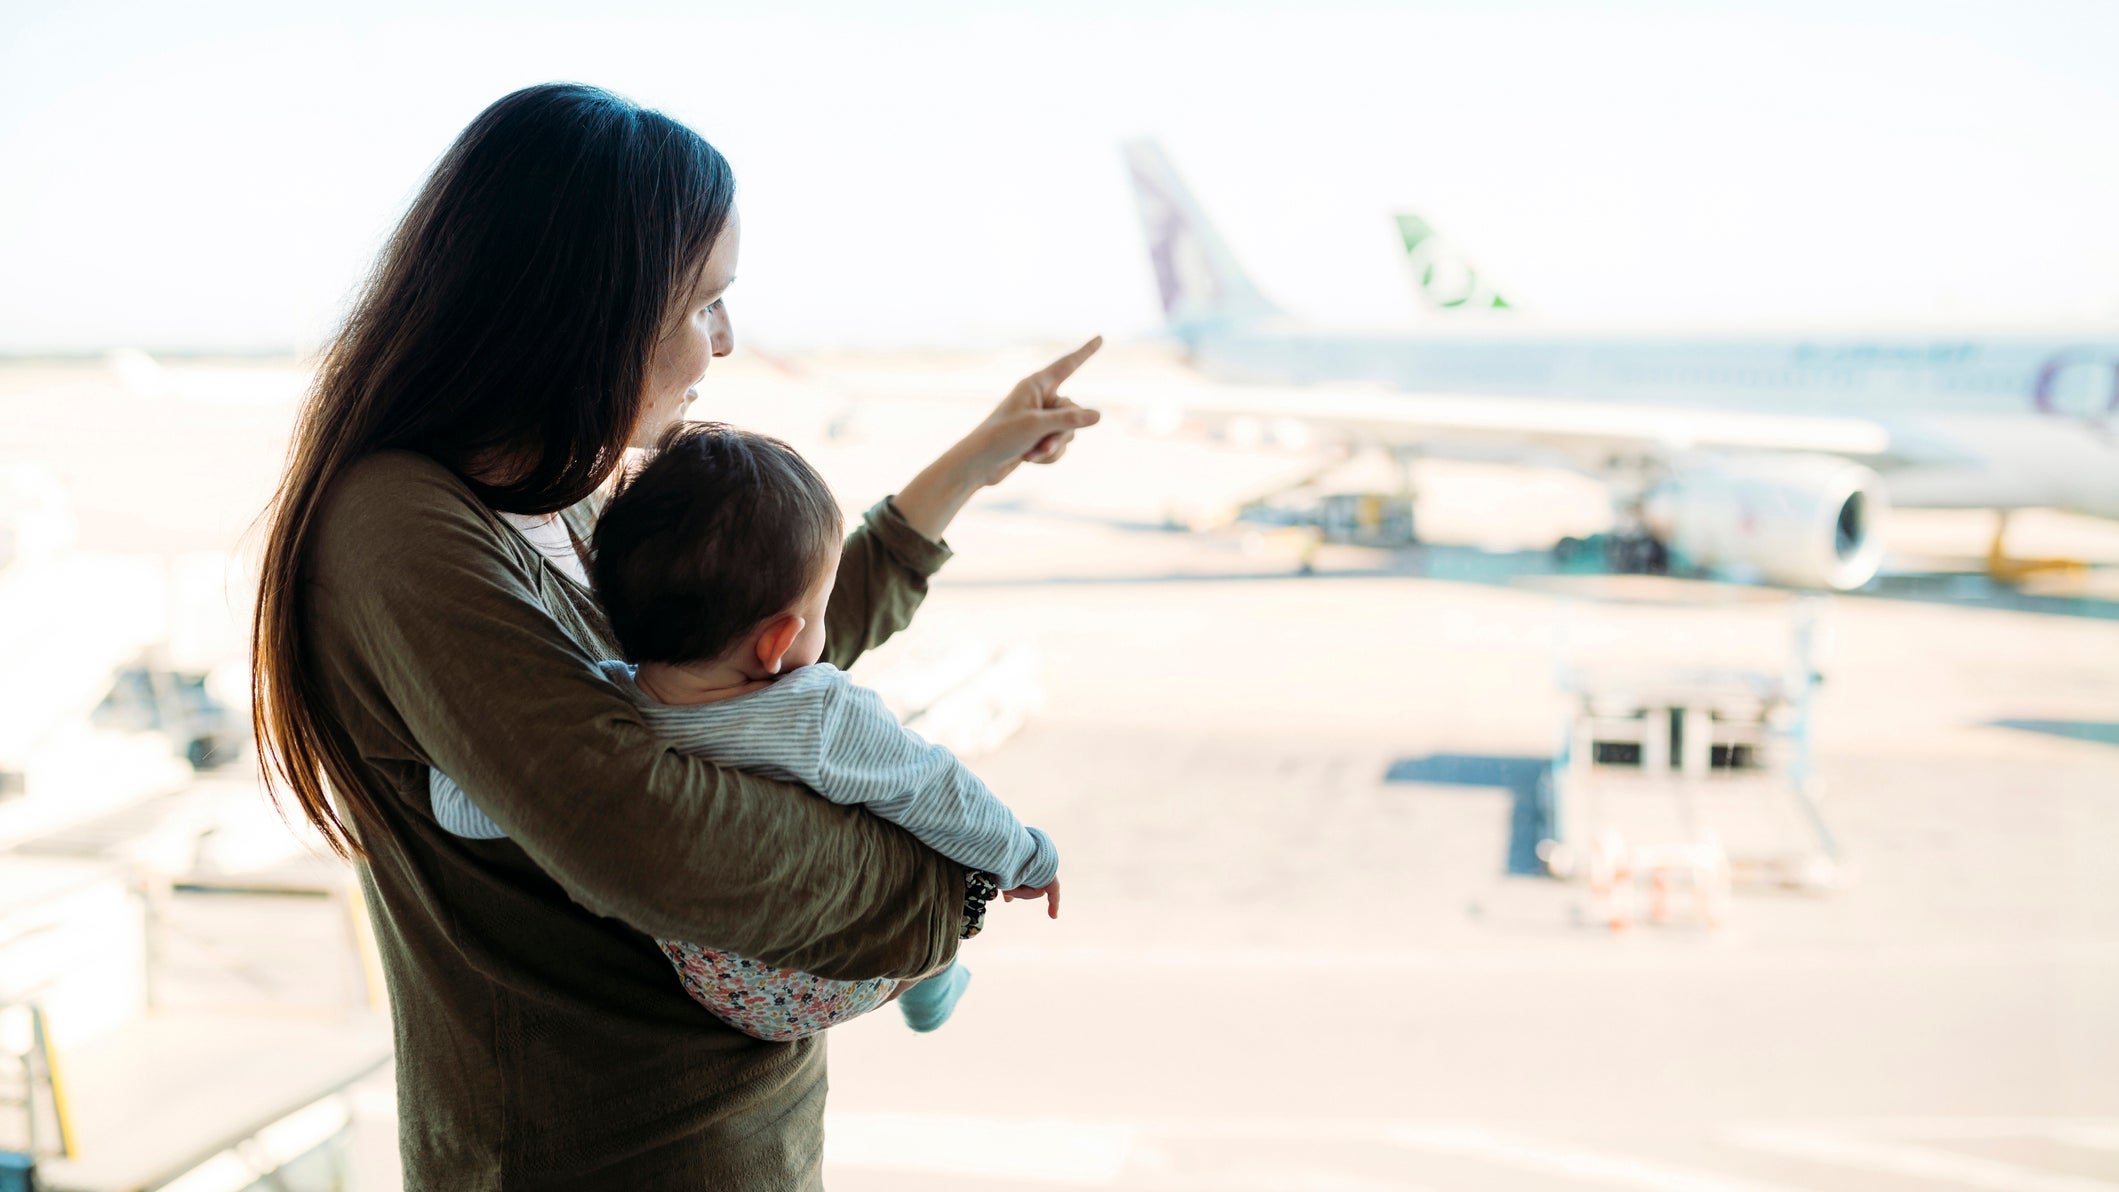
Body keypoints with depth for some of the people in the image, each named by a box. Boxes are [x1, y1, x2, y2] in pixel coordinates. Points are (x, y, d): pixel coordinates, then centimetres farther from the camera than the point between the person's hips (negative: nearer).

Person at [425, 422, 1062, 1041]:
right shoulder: (828, 717, -32)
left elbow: (462, 802, -20)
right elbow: (941, 800, -17)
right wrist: (1025, 858, 2)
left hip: (717, 992, 4)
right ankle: (931, 990, 48)